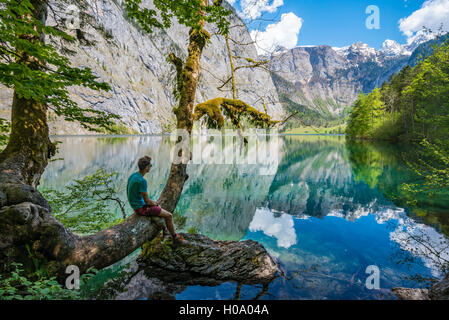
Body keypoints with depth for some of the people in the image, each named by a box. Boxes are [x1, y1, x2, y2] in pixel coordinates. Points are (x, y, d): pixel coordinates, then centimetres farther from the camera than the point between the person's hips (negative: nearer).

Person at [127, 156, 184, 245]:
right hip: (141, 208, -10)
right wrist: (154, 203, -1)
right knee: (169, 215, -1)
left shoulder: (132, 175, 1)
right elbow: (147, 201, -23)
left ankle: (164, 230, 42)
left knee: (158, 206, 32)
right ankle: (175, 237, 16)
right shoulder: (142, 181, -28)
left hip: (135, 205, 10)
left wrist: (152, 202, 12)